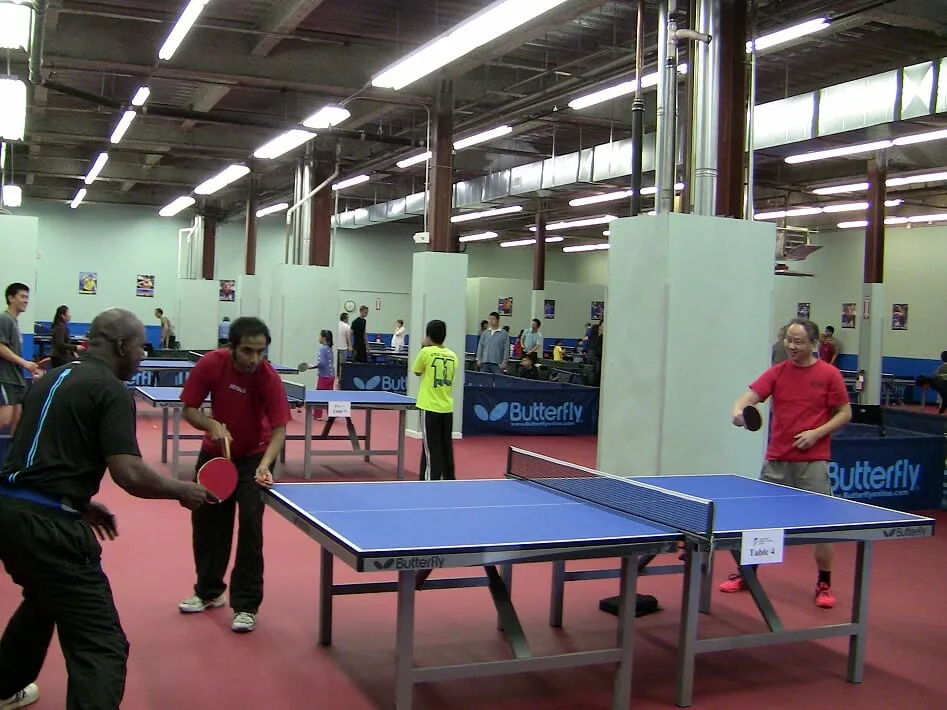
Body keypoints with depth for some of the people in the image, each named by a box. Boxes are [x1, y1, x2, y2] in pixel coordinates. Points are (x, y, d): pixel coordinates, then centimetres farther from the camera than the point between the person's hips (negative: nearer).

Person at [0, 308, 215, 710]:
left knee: (42, 601, 37)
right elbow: (129, 475, -18)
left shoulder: (51, 380, 18)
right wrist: (183, 491, -3)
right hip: (48, 523, -10)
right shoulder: (111, 390, -8)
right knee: (101, 645, -8)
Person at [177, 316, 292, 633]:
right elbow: (189, 409, -13)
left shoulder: (269, 378, -28)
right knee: (206, 521, 12)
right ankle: (209, 591, 32)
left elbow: (279, 430, -28)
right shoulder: (210, 364, -23)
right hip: (215, 452, 3)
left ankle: (246, 605, -1)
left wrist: (265, 464, -45)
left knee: (250, 524, -13)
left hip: (254, 456, -3)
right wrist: (212, 425, -33)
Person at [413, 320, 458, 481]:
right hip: (447, 408, 5)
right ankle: (449, 479, 22)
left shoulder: (426, 352, -9)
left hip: (430, 408, -5)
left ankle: (431, 481, 0)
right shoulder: (452, 355, 4)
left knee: (432, 449, -1)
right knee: (446, 447, 14)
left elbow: (417, 372, 7)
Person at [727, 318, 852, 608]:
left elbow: (845, 413, 1)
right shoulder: (777, 372, 4)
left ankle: (824, 584, 15)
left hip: (813, 461, -3)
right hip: (777, 460, 3)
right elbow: (750, 396, -6)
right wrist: (738, 410, -28)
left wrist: (816, 433, -12)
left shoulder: (829, 374, -2)